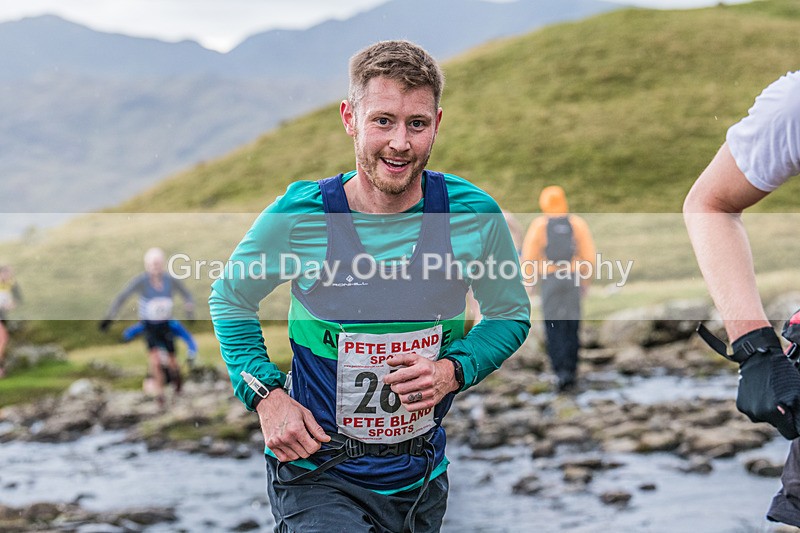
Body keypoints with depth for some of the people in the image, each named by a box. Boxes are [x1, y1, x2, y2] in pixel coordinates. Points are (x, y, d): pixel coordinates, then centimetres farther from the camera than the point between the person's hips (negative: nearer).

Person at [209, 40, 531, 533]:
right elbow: (230, 300, 4)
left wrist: (452, 371, -11)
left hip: (421, 476, 3)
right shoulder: (298, 217, -13)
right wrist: (266, 396, -9)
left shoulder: (475, 216, -9)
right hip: (318, 476, -3)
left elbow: (511, 315, 7)